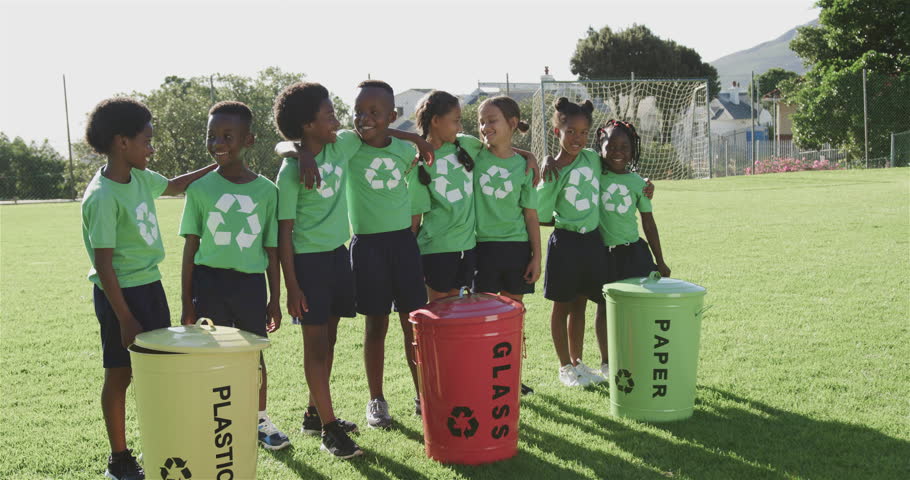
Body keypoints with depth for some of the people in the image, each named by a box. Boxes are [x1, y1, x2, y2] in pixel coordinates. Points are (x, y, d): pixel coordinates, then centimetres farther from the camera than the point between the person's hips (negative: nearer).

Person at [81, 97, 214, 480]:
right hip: (120, 293, -8)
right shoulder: (102, 197, -21)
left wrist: (217, 168, 18)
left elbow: (173, 186, 26)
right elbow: (103, 264, -21)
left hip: (150, 286, 8)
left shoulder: (140, 178, 3)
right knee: (120, 374, 3)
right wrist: (124, 318, -21)